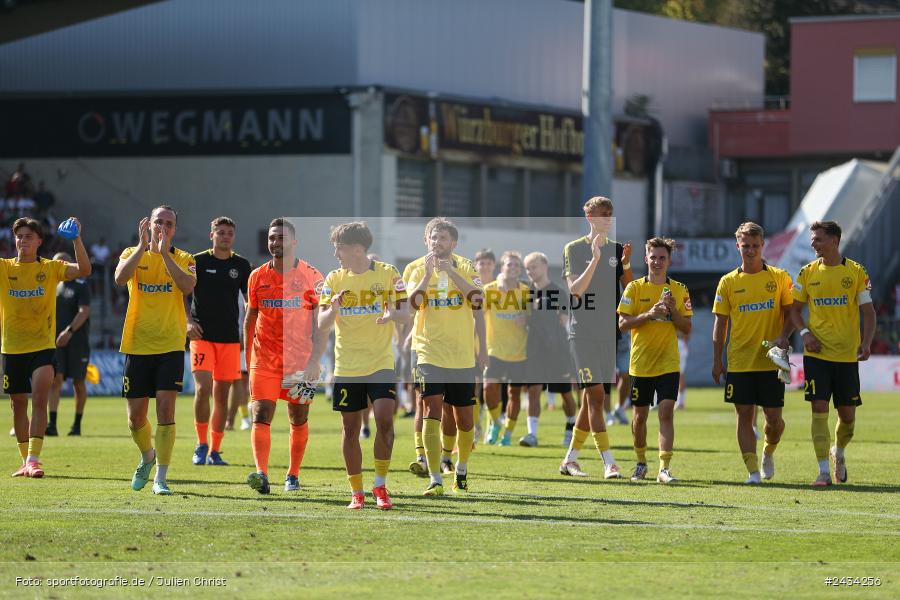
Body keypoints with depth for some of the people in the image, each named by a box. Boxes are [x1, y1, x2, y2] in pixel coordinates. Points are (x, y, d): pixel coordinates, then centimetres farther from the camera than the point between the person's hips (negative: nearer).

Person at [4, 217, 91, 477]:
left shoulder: (51, 268, 0)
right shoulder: (5, 267, 2)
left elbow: (84, 270, -13)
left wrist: (77, 240, -27)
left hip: (42, 346, -2)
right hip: (12, 348, 2)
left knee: (39, 399, -17)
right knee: (18, 404, 10)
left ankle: (33, 459, -19)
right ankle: (26, 461, 23)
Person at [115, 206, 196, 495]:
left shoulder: (184, 259, 4)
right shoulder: (132, 254, 5)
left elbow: (187, 285, -17)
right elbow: (120, 278, -17)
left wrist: (164, 252, -20)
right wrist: (143, 245, -22)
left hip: (170, 346, -1)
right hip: (137, 345, 1)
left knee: (165, 408, -13)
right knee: (135, 415, 6)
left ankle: (160, 478, -9)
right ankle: (147, 456, 36)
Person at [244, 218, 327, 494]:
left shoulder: (312, 277, -3)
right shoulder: (257, 277, 5)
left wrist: (315, 361, -14)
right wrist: (248, 359, 13)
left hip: (300, 360, -1)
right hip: (264, 358, 1)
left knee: (299, 420, 8)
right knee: (261, 416, -15)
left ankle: (293, 475, 23)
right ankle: (261, 474, -26)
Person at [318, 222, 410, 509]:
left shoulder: (387, 273, -2)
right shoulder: (334, 279, 3)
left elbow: (405, 313, -1)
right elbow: (322, 325, -1)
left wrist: (392, 314, -25)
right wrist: (333, 309, -23)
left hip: (380, 364, -2)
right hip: (346, 366, 2)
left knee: (384, 420, -14)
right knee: (350, 429, 3)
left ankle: (380, 485, 1)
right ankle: (357, 492, 13)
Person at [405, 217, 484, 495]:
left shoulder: (465, 268, 3)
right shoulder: (419, 270, 3)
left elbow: (477, 299, -15)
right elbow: (414, 302, -13)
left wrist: (450, 271, -20)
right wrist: (428, 274, -21)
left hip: (462, 355, 2)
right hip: (430, 354, -2)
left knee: (465, 419, 9)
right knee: (432, 410, -16)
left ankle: (462, 469, 33)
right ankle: (435, 479, -19)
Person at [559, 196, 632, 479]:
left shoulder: (616, 249, 12)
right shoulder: (574, 249, -1)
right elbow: (575, 289, -11)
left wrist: (626, 265, -9)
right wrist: (595, 260, -22)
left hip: (609, 333, 5)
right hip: (583, 332, -5)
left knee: (591, 398, 8)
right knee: (595, 394, -14)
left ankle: (570, 459, 19)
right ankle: (608, 462, -17)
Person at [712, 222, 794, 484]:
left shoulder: (779, 277, 1)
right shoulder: (728, 282, 4)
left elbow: (791, 312, 4)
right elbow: (721, 322, 7)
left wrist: (783, 337, -15)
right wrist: (717, 360, 2)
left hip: (771, 361, -1)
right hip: (739, 362, 1)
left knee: (773, 417, 1)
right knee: (744, 415, -2)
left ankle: (769, 452, 30)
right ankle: (752, 469, 3)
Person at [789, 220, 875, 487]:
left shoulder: (856, 272, -1)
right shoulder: (808, 272, 5)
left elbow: (868, 312, 1)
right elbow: (795, 309, 12)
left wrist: (866, 343, -13)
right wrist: (805, 333, -7)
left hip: (847, 355, 0)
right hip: (816, 354, 1)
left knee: (847, 414, 4)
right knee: (819, 409, -9)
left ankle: (838, 452, 35)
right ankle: (824, 472, -6)